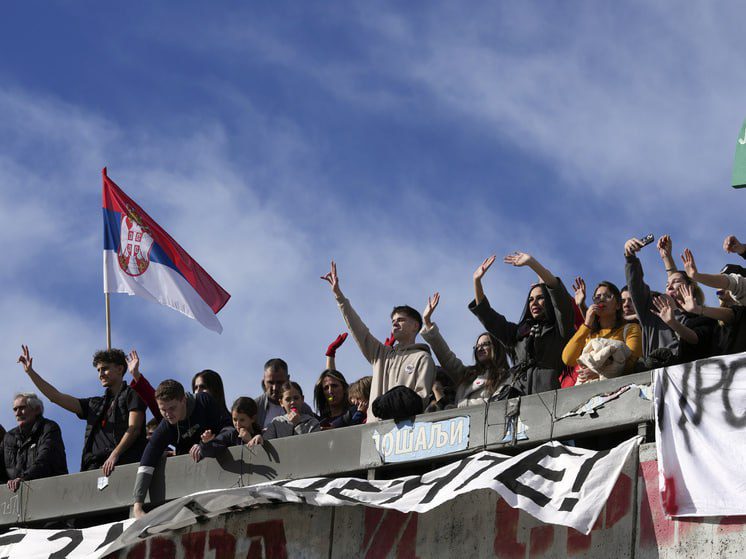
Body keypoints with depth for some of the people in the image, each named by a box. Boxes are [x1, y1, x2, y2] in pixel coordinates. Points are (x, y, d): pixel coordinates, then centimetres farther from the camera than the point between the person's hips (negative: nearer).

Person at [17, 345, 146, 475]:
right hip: (94, 467, 5)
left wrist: (115, 455, -18)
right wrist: (30, 372, 25)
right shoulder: (95, 404, 30)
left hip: (122, 464, -5)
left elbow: (134, 429, -2)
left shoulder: (131, 395, 12)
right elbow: (57, 397, 30)